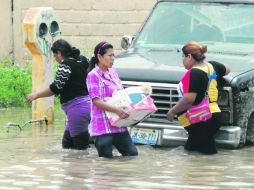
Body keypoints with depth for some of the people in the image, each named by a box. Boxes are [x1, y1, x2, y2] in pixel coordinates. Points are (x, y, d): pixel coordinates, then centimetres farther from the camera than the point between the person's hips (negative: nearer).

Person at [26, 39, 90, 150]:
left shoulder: (65, 64, -11)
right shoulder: (82, 60, 14)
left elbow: (56, 88, -14)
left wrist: (36, 95, -3)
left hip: (77, 107, -9)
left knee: (81, 146, -8)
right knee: (67, 144, 13)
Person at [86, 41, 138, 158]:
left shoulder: (113, 73, 15)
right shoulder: (93, 76, -9)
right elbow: (96, 101, -17)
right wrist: (116, 110, -28)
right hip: (102, 127, -7)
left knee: (132, 154, 4)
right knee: (106, 158, -5)